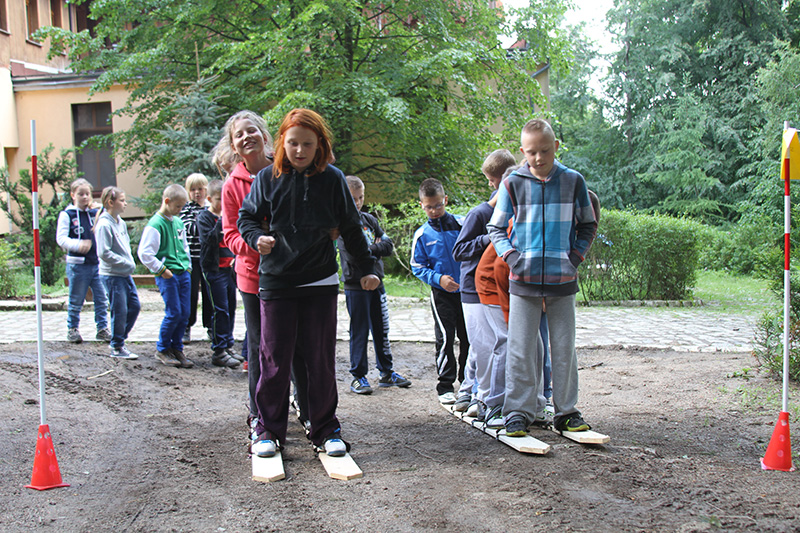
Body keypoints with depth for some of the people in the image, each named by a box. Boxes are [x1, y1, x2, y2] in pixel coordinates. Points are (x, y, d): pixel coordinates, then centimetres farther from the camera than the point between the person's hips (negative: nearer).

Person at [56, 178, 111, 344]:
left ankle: (103, 328, 15)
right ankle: (73, 329, 20)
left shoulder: (95, 213, 10)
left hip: (97, 263, 4)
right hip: (77, 264, -3)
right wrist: (78, 245, -25)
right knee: (76, 301, 6)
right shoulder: (67, 215, -2)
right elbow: (61, 238, -9)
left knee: (101, 299, 5)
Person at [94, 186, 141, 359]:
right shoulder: (104, 225, -16)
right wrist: (126, 262, -17)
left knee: (134, 306, 12)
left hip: (125, 273, 9)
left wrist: (130, 263, 6)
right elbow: (104, 253, -20)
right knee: (119, 311, -2)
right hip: (112, 275, -9)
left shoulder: (121, 223, 10)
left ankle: (120, 339, 26)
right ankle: (117, 348, 12)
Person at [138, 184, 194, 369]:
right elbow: (145, 253, -14)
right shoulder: (155, 224, -10)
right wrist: (162, 270, -13)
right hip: (167, 275, -7)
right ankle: (162, 349, 11)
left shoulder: (178, 222, 13)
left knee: (184, 314, 5)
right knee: (173, 313, -7)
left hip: (183, 273, 7)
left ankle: (177, 349, 17)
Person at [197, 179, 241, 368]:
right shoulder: (204, 217, -5)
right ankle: (219, 351, -4)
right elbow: (209, 239, -21)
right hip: (214, 269, -7)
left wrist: (236, 258, 11)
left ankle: (228, 346, 19)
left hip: (229, 268, 7)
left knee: (231, 308, 10)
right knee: (220, 310, -9)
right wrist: (222, 221, -24)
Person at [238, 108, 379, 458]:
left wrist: (366, 268, 10)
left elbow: (351, 228, 9)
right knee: (275, 358, 3)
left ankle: (325, 430, 17)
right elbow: (247, 217, 10)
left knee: (321, 360, 4)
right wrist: (257, 238, -12)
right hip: (276, 281, 0)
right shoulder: (268, 178, 3)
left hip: (320, 283, 0)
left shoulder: (332, 179, 3)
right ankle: (269, 430, 17)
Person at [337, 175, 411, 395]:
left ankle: (386, 372, 24)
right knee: (359, 332, 1)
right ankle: (358, 376, 11)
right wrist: (375, 248, -7)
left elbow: (389, 245, 6)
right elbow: (352, 255, -19)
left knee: (381, 329, 12)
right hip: (356, 286, -6)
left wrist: (369, 249, -10)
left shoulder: (370, 219, 11)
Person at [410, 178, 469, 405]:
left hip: (467, 290, 2)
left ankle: (467, 380, 24)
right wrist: (438, 278, -13)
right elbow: (417, 267, 2)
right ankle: (445, 385, 4)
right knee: (445, 337, -6)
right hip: (441, 293, -2)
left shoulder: (461, 224, -1)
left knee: (468, 335, 8)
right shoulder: (422, 234, -2)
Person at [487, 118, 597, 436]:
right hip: (524, 279, -1)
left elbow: (588, 225, 14)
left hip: (563, 278, 1)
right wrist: (511, 256, -8)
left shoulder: (573, 181, 4)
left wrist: (576, 255, 0)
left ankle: (566, 411, 20)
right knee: (521, 349, 0)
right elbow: (496, 228, 8)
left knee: (564, 348, 7)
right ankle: (519, 412, 10)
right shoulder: (512, 184, 1)